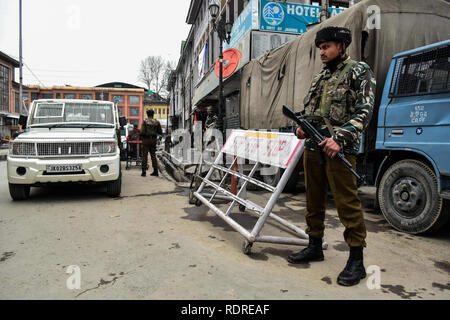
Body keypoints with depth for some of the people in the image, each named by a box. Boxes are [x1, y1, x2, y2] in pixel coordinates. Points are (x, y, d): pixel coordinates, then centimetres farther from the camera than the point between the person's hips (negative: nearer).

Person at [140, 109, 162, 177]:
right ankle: (155, 171, 11)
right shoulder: (157, 122, 3)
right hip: (153, 140, 3)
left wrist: (141, 137, 6)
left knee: (144, 156, 1)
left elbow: (142, 131, -14)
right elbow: (160, 132, 6)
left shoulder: (145, 121, -7)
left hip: (146, 140, -3)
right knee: (153, 155, 11)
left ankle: (144, 171, -1)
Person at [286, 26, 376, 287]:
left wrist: (340, 138, -22)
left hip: (339, 150, -7)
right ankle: (315, 247, 28)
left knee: (347, 202, -5)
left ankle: (356, 261, 7)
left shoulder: (359, 71, 1)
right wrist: (302, 126, 4)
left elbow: (364, 111, -10)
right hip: (313, 147, 7)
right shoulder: (320, 77, 21)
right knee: (314, 200, 13)